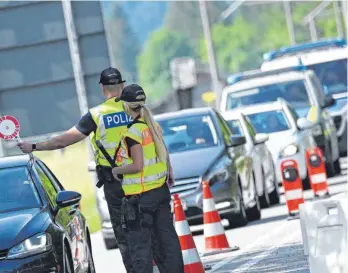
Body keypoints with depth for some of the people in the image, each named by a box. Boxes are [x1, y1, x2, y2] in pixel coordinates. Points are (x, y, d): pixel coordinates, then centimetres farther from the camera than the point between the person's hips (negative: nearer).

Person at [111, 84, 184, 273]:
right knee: (167, 236, 13)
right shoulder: (154, 126, 7)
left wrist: (117, 170, -7)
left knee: (139, 243, -2)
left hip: (141, 195, -8)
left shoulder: (133, 133, -18)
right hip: (161, 189, 8)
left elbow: (137, 166, -21)